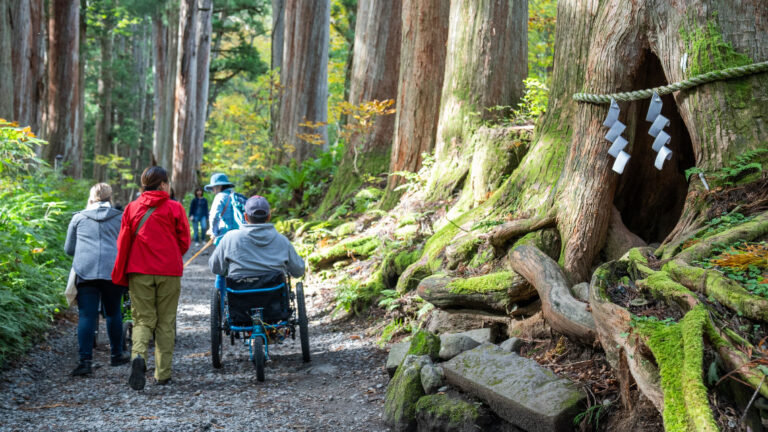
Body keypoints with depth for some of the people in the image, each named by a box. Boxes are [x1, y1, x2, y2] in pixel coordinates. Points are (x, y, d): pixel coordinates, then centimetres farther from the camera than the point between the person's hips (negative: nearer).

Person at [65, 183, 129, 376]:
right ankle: (116, 355, 26)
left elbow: (69, 249, 18)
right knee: (113, 312, 15)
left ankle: (85, 360, -13)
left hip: (85, 271, -1)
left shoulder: (79, 218, 14)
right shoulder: (120, 218, 13)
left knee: (86, 315, -3)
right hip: (113, 271, 1)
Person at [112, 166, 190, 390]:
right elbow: (184, 242, 0)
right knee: (166, 322, 8)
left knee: (143, 319, 7)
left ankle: (139, 355, -22)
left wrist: (119, 275, 11)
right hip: (169, 272, -1)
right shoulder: (175, 208, -2)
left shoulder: (132, 208, 4)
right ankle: (163, 373, 8)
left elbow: (123, 242, 3)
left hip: (139, 272, 1)